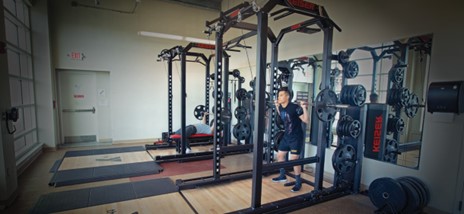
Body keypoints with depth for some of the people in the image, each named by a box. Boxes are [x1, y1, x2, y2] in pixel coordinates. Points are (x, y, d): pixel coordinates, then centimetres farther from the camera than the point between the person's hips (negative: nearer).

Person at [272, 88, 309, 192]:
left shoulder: (295, 108, -23)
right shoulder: (281, 107, -1)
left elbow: (306, 120, -20)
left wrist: (304, 108, -30)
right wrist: (277, 106, 15)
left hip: (296, 137, -8)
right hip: (286, 136, 8)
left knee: (294, 159, -9)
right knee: (280, 155, 14)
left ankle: (298, 183, 8)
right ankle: (282, 176, 33)